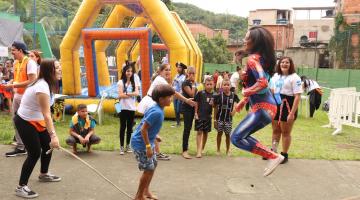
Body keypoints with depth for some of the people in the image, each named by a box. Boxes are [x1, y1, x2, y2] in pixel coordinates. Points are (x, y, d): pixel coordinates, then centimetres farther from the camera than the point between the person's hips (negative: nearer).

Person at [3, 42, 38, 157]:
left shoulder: (29, 62, -14)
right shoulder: (16, 63, 11)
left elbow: (32, 81, -21)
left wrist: (13, 85, -19)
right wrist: (10, 83, 1)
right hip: (17, 95, 9)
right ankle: (20, 147, 23)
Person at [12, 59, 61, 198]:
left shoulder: (44, 83, 0)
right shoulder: (42, 87, -29)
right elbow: (47, 115, -36)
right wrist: (53, 135, -41)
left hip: (35, 121, 9)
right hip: (25, 123, -9)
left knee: (48, 146, 15)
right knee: (35, 153, -8)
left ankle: (43, 175, 37)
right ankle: (21, 187, 5)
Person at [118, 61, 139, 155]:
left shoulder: (134, 82, 8)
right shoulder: (121, 82, -2)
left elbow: (137, 93, -8)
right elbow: (120, 95, -11)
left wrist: (126, 94, -14)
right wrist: (131, 94, -8)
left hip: (132, 108, 3)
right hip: (123, 108, -3)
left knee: (130, 127, 9)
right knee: (123, 127, 1)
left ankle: (128, 145, 20)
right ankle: (122, 146, 8)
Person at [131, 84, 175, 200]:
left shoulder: (157, 109, 3)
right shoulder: (157, 112, -27)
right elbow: (143, 129, -27)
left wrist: (152, 143, 21)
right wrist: (148, 146, -22)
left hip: (148, 141, 10)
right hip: (140, 143, -10)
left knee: (153, 164, 18)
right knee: (149, 169, -2)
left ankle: (146, 191, 34)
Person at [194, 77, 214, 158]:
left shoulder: (214, 95, 3)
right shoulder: (200, 93, -6)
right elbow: (196, 103, -2)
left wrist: (213, 104, -12)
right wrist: (196, 113, -6)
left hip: (208, 116, 3)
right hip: (200, 115, -3)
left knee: (205, 133, 11)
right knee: (199, 132, -4)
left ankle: (202, 149, 26)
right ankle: (198, 151, -4)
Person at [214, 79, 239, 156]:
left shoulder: (233, 95, -6)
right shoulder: (219, 95, -8)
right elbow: (216, 108, -2)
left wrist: (234, 111, -5)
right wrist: (215, 119, -2)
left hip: (229, 118, 1)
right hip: (220, 118, -1)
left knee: (228, 134, 8)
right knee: (220, 133, 8)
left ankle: (228, 150, 22)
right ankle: (218, 150, 20)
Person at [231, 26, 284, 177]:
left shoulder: (253, 59, -15)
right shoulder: (261, 58, 14)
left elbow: (262, 83, -29)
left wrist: (245, 92, -14)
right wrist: (244, 101, 20)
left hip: (262, 108, -10)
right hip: (266, 106, 10)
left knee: (236, 138, -11)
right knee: (242, 136, 17)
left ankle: (273, 156, -8)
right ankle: (272, 156, 15)